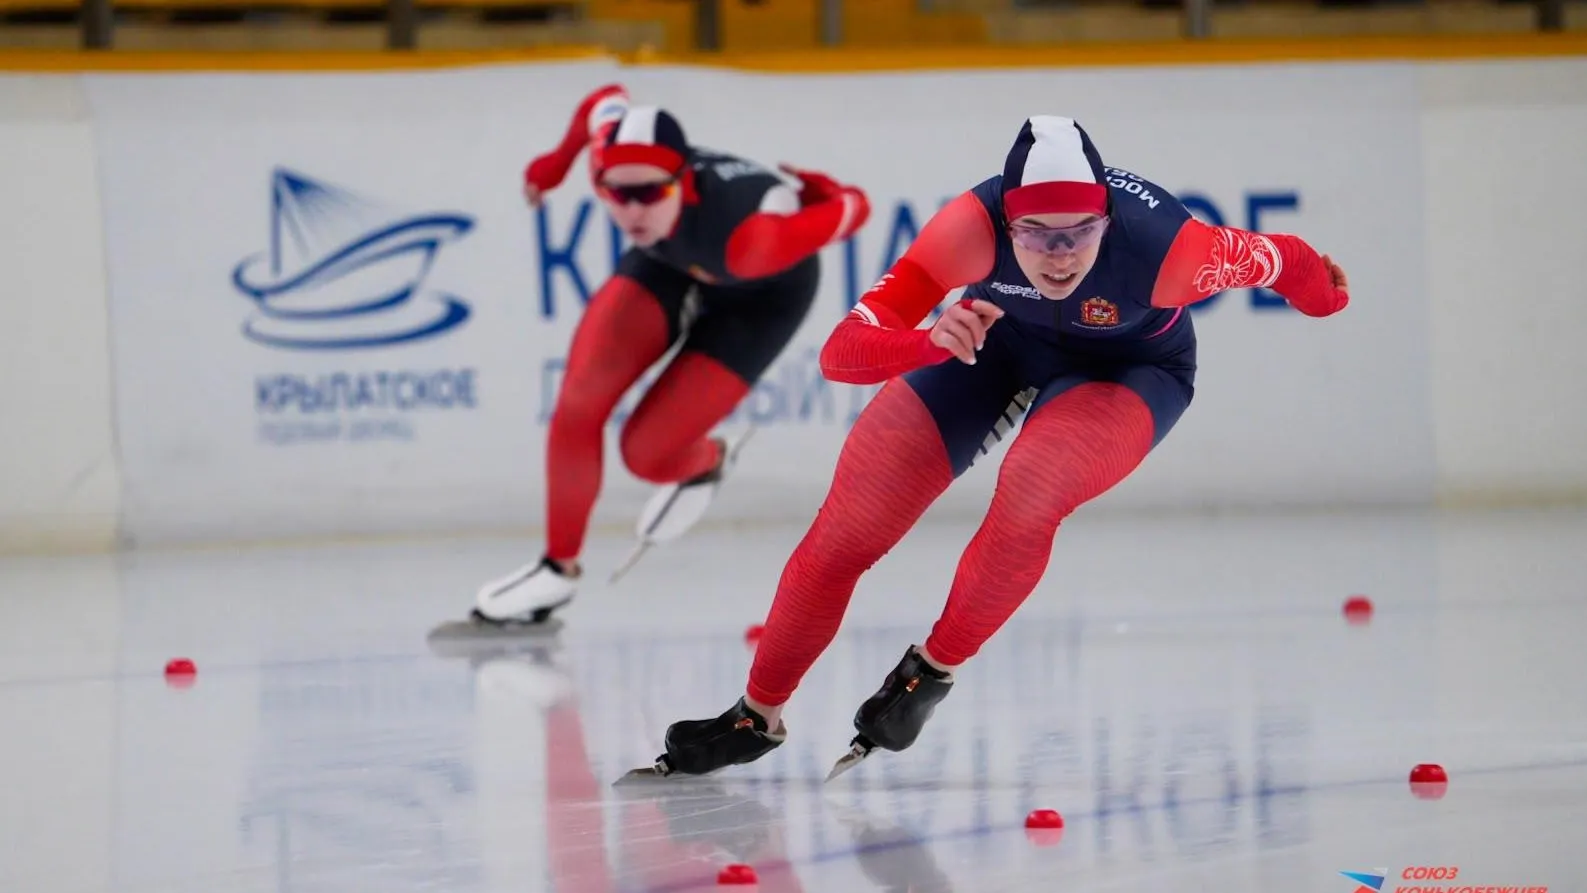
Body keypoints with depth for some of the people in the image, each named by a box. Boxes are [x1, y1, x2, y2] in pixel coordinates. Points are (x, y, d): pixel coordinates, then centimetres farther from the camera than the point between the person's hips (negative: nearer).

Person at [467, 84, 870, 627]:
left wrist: (813, 190, -11)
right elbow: (608, 100, -9)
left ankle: (706, 463, 28)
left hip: (762, 290, -4)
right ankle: (559, 567, 8)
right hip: (670, 260, 4)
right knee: (578, 404, -12)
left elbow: (853, 209, -32)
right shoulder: (615, 155, -33)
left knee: (647, 452, -10)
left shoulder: (747, 235, -46)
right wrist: (558, 160, 7)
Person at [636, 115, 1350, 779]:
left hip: (1129, 366, -2)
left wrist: (1321, 293, 4)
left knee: (1031, 491, -30)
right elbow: (841, 353, -39)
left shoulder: (1164, 247, -39)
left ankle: (933, 672, -5)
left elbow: (1282, 262, -18)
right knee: (850, 523, -2)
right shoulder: (975, 227, -37)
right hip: (998, 338, 2)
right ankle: (758, 715, 19)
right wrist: (932, 342, -59)